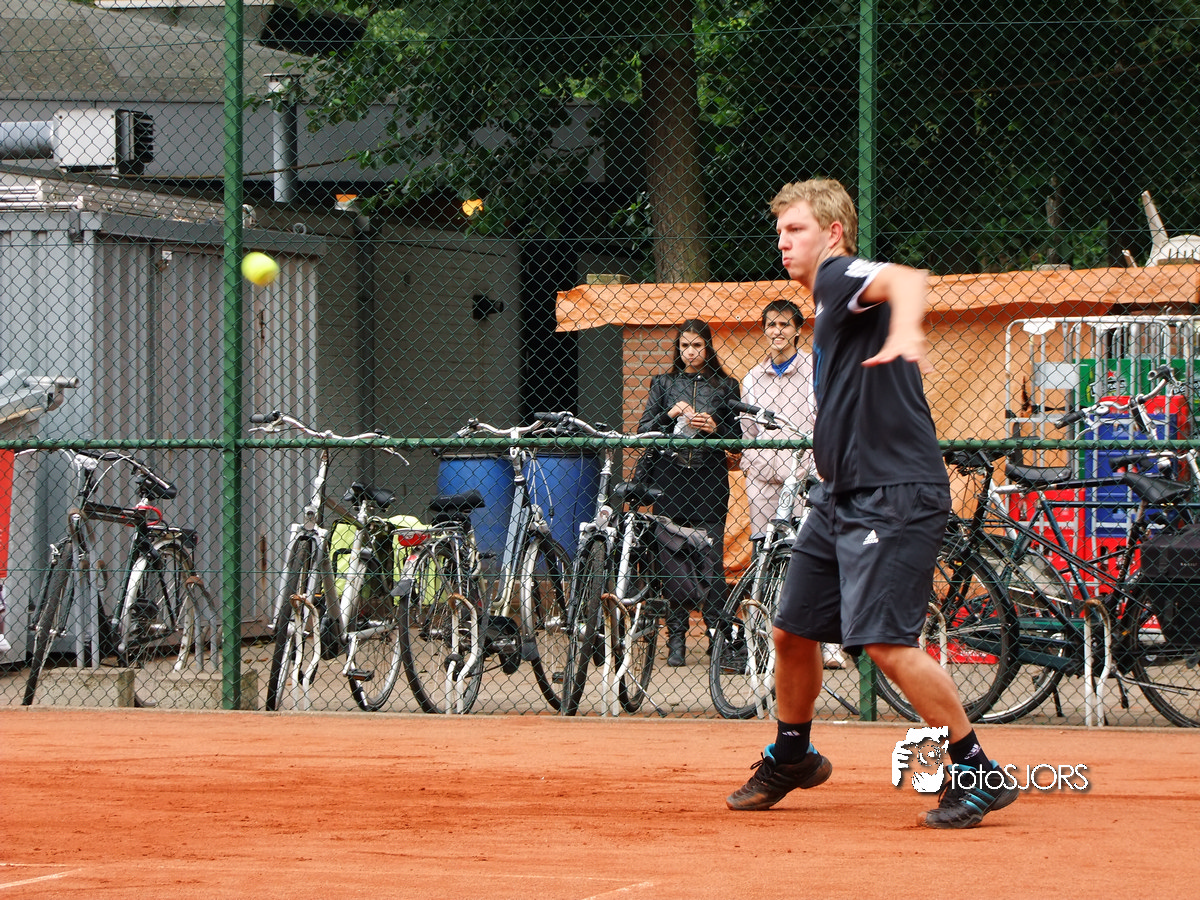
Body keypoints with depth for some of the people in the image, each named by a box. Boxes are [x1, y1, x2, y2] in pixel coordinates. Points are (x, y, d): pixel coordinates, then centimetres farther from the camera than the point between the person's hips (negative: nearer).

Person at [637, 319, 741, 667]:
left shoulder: (725, 386, 9)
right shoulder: (663, 384, 12)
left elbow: (737, 438, 9)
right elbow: (642, 430, 8)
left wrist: (715, 427, -10)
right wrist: (669, 416, -9)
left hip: (709, 481, -1)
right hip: (670, 478, 1)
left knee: (710, 563, -8)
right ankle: (676, 640, 7)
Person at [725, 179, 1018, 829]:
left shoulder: (844, 276, -10)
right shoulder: (827, 301, 20)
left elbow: (905, 280, -34)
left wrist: (904, 331, -55)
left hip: (897, 495, -10)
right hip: (839, 497, 10)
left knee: (885, 642, -19)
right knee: (793, 630, 16)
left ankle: (979, 774, -10)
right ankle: (790, 759, 38)